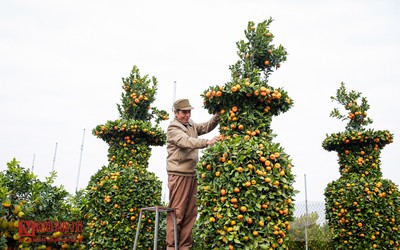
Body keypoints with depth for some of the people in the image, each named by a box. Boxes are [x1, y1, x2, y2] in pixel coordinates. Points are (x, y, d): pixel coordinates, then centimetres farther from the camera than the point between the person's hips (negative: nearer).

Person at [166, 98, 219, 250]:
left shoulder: (191, 124, 15)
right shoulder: (173, 128, -10)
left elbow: (205, 127, 10)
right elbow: (186, 141, -26)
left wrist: (217, 117, -8)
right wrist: (207, 142, -38)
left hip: (192, 174, 8)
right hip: (179, 175, -8)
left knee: (190, 212, 10)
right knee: (176, 212, -3)